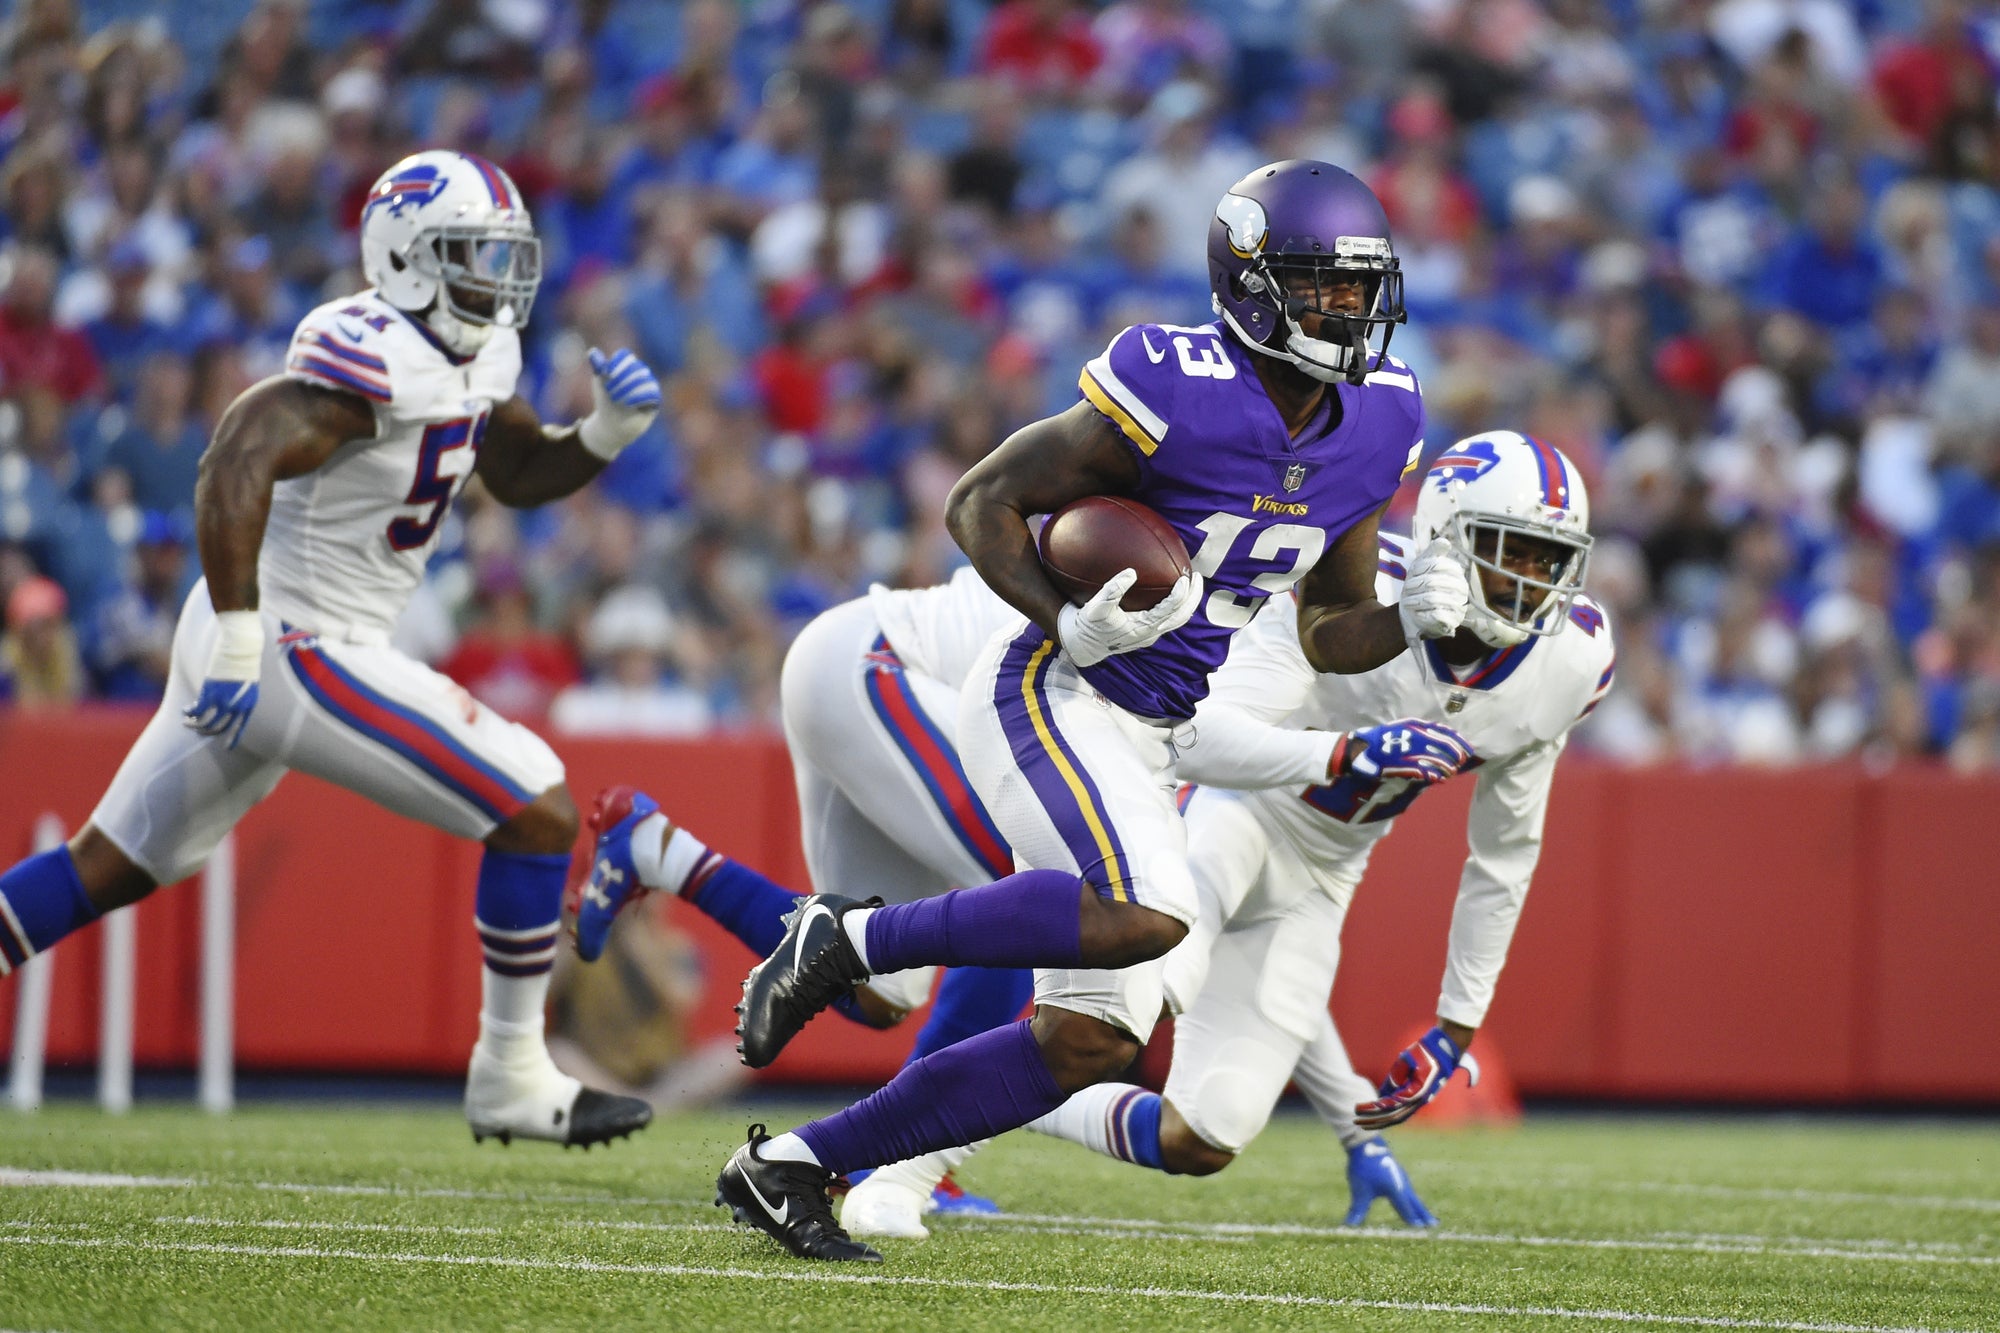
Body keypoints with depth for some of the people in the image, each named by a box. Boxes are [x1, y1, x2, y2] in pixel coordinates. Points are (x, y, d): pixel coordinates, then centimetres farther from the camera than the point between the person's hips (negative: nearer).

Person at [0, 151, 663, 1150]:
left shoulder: (474, 357, 10)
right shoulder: (373, 363, -21)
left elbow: (521, 476, 23)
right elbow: (236, 465, -30)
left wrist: (609, 430, 4)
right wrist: (240, 641, -31)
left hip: (254, 653, 10)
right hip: (296, 652, -10)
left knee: (113, 868, 18)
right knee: (537, 812, -7)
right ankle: (510, 1081, 2)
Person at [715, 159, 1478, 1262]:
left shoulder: (1376, 425, 5)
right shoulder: (1177, 391, -18)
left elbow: (1325, 634, 14)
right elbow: (982, 500, -11)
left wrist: (1412, 622, -8)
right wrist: (1068, 624, -25)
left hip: (1145, 745, 8)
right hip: (1048, 694, -8)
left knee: (1089, 1041, 2)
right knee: (1145, 914, -33)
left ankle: (787, 1167, 12)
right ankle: (846, 940, -15)